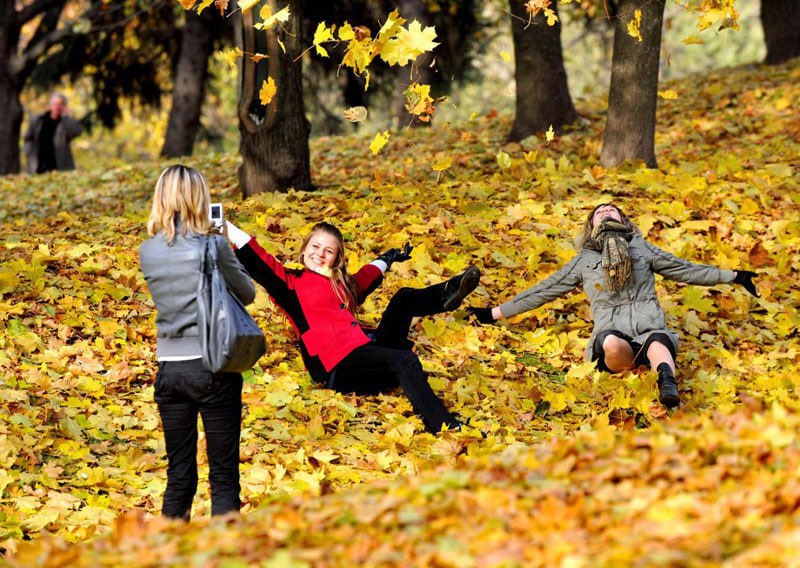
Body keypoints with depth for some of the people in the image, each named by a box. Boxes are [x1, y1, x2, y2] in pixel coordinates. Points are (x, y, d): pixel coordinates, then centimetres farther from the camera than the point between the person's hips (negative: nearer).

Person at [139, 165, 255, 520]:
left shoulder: (147, 252, 1)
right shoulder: (213, 246, -11)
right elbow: (247, 294, 2)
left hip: (169, 369, 4)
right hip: (214, 367, -4)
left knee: (178, 475, 12)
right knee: (224, 475, 4)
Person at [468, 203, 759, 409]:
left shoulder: (641, 248, 28)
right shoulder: (584, 260, 28)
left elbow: (685, 270, 30)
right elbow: (545, 290, 30)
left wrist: (732, 277, 26)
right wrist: (496, 313, 28)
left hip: (650, 328, -1)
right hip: (611, 331, 1)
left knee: (658, 344, -42)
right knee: (612, 345, -41)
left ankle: (667, 384, -67)